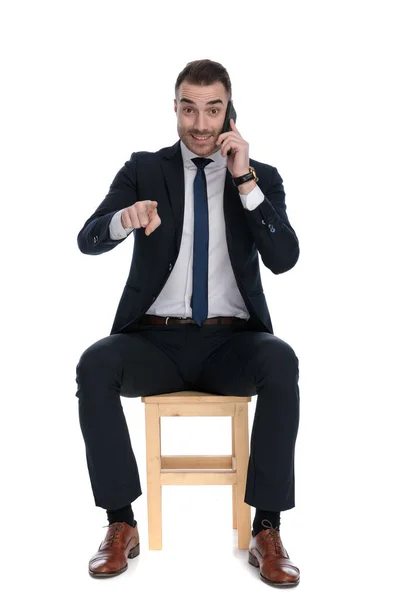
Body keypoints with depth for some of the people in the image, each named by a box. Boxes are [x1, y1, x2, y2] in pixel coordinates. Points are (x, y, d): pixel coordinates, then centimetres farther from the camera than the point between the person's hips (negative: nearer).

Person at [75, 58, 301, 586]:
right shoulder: (144, 170, 8)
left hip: (230, 343, 0)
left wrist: (245, 180, -14)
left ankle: (267, 531, -23)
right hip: (156, 341, 1)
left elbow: (284, 259, -7)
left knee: (281, 361, -33)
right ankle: (121, 525, -17)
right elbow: (88, 241, -6)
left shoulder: (263, 178, 8)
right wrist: (125, 218, -30)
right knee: (95, 364, -30)